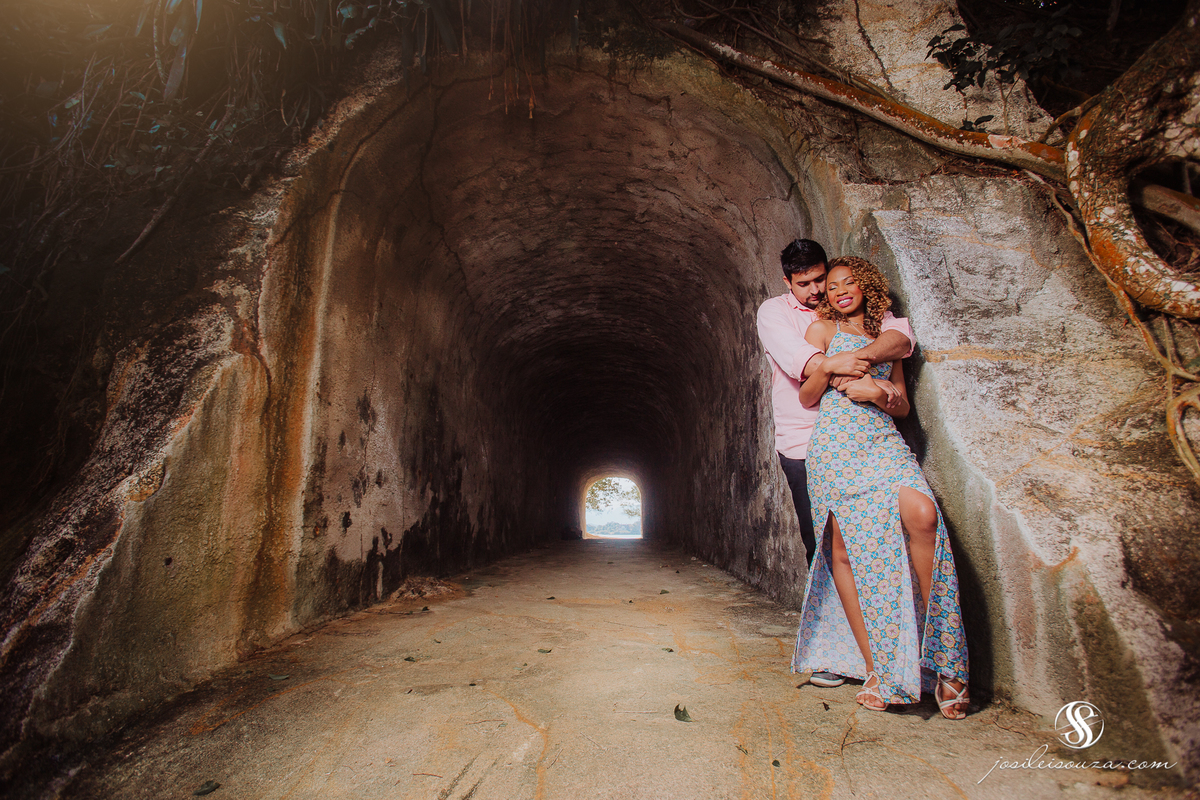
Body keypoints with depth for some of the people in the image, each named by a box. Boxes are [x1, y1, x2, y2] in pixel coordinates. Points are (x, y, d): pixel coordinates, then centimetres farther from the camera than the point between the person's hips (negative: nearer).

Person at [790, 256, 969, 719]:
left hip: (884, 442, 2)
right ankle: (874, 667, 3)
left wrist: (878, 392, -2)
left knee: (922, 515, -25)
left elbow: (902, 407, 19)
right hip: (836, 446, -2)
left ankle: (940, 653, -9)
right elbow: (807, 398, 7)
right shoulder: (822, 329, 14)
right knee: (845, 546, -7)